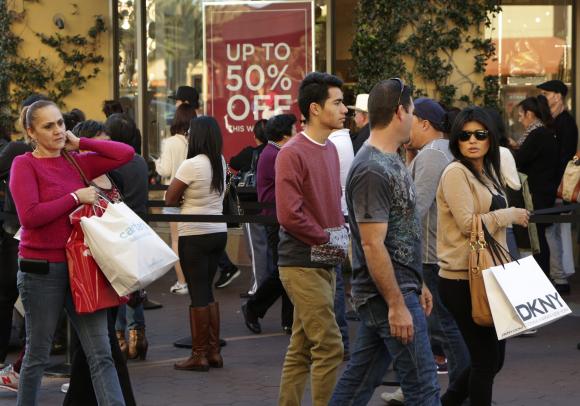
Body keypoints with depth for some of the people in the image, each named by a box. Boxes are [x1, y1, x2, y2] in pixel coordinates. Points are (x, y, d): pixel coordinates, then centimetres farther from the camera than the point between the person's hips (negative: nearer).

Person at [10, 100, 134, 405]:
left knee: (101, 354, -1)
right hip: (42, 270, -5)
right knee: (38, 355, 8)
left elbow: (126, 154, 3)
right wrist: (75, 197, -14)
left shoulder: (78, 162, 10)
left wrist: (79, 143, 2)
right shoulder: (25, 165, -6)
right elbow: (30, 215, -18)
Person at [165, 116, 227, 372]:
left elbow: (169, 199, -11)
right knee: (208, 291, 15)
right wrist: (191, 196, 4)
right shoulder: (220, 163, 6)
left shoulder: (192, 165, -16)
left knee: (198, 293, -2)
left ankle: (199, 355, 2)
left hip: (194, 235, -7)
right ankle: (213, 351, 17)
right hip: (219, 232, 7)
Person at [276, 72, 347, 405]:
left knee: (302, 348, 13)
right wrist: (329, 239, -13)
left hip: (325, 263, 8)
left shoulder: (330, 149, 12)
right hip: (303, 264, -8)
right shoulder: (292, 154, -15)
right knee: (329, 346, -10)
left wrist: (343, 231, 4)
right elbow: (289, 215, -20)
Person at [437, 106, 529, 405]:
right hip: (462, 280, -9)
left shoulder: (487, 173, 15)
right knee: (486, 360, -4)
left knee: (494, 358, 13)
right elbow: (468, 224, -20)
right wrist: (511, 215, -8)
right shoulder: (456, 173, -12)